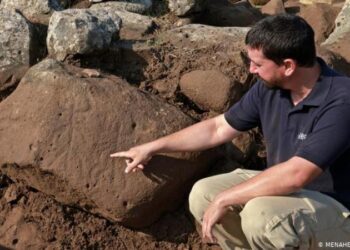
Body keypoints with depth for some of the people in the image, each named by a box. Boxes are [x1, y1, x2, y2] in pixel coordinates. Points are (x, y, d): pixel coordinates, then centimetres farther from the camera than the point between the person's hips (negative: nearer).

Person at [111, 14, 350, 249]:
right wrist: (152, 148, 7)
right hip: (286, 188, 7)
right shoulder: (269, 87, -6)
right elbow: (218, 128, 5)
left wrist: (224, 199, -26)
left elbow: (295, 175, -35)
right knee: (203, 194, -8)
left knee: (260, 215, -35)